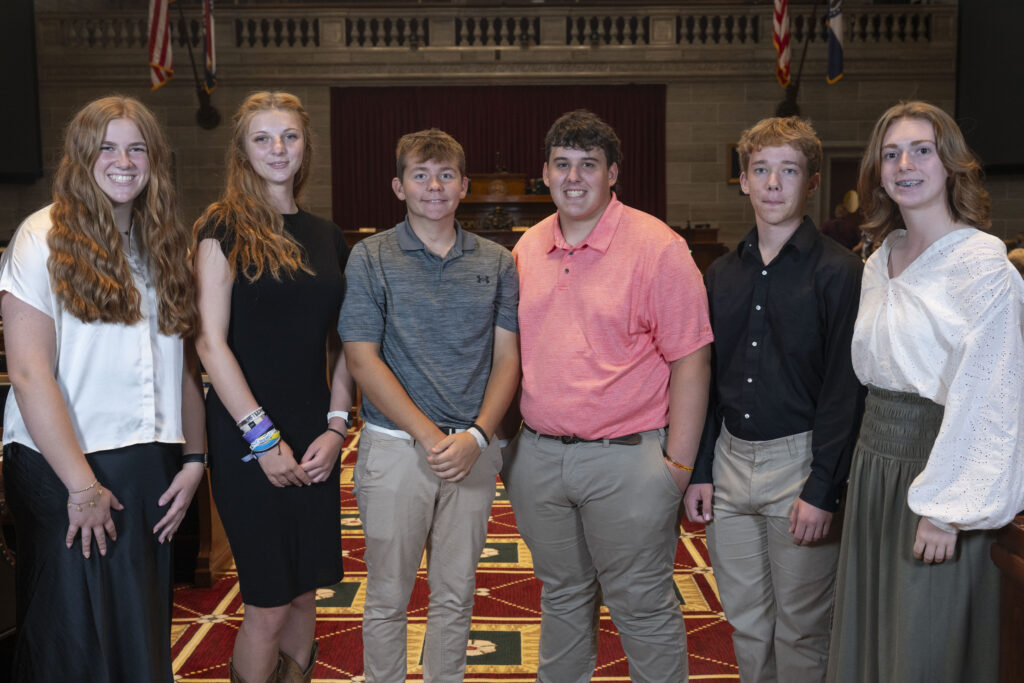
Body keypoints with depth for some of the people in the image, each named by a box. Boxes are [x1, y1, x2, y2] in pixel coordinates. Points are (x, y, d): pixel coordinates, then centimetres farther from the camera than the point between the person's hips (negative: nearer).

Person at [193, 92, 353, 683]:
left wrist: (337, 425, 0)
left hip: (316, 438, 5)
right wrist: (262, 436, -12)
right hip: (248, 438, -4)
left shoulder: (328, 237, 11)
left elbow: (343, 342, 12)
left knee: (304, 592, 11)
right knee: (269, 603, 1)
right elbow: (211, 342, -10)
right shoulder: (225, 228, -4)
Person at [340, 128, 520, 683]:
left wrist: (476, 435, -11)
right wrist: (430, 437, -13)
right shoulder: (371, 258, -2)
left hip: (473, 449, 3)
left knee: (455, 596, 13)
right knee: (387, 598, 8)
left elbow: (506, 358, 4)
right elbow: (362, 360, -7)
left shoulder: (497, 263, 6)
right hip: (396, 446, -2)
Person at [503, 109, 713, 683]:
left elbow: (690, 361, -11)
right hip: (537, 454, 5)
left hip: (626, 459, -5)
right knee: (562, 595, 20)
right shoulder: (527, 249, 8)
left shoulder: (657, 247, -9)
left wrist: (678, 467, -13)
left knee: (643, 608, 6)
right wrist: (503, 440, 12)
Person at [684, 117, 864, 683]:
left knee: (800, 628, 7)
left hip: (798, 461, -5)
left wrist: (822, 490, -15)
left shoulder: (838, 271, -8)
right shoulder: (722, 274, 9)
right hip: (730, 459, 5)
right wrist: (698, 471, 7)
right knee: (744, 620, 16)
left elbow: (844, 388, -12)